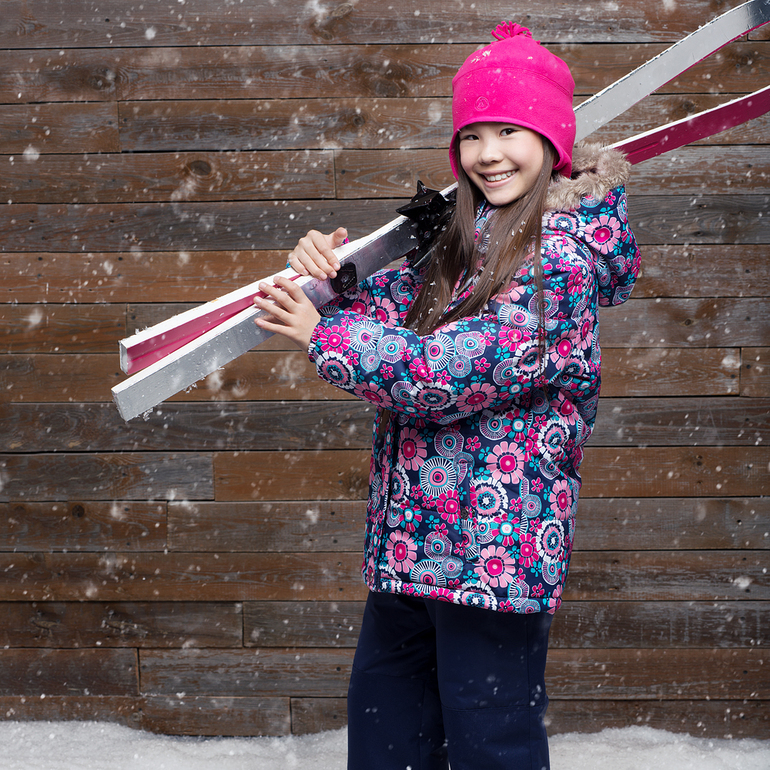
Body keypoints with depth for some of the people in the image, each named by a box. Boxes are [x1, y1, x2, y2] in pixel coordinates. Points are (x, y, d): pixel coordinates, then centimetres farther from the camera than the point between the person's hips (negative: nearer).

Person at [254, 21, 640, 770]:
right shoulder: (470, 237, 11)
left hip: (496, 542, -9)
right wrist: (331, 272, -8)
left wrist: (323, 337, -16)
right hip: (415, 533, 9)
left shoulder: (561, 251, -16)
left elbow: (458, 370, -22)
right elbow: (402, 301, 13)